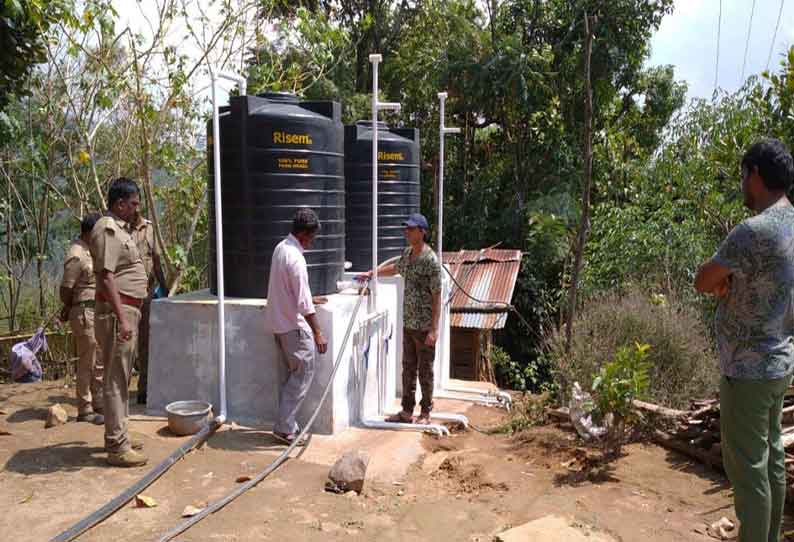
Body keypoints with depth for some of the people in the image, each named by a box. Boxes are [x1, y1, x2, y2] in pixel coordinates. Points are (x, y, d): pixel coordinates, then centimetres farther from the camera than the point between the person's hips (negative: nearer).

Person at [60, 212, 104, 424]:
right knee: (87, 364, -1)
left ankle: (100, 405, 26)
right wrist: (69, 309, 2)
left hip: (98, 313, 9)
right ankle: (85, 411, 10)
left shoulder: (90, 250, 12)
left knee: (100, 363, 15)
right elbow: (65, 290, -16)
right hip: (85, 313, -9)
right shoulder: (77, 257, -17)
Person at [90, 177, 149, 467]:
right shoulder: (107, 229, -14)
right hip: (118, 312, -10)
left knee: (122, 377, 16)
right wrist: (122, 318, -26)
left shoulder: (120, 229, 17)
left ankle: (118, 435, 27)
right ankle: (117, 447, 1)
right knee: (116, 379, -6)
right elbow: (106, 277, -22)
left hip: (129, 311, 10)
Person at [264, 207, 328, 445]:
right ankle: (285, 428, 3)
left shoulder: (281, 247, 8)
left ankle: (287, 424, 21)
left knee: (294, 375, 16)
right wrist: (318, 333, -20)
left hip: (280, 323, 10)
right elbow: (303, 303, -24)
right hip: (295, 326, -10)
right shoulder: (295, 257, -22)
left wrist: (309, 299, 28)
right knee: (304, 375, -1)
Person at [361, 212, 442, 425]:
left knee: (425, 371, 4)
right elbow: (395, 268, 31)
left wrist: (434, 329, -20)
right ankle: (407, 411, 22)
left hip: (424, 326, -7)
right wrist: (372, 273, 27)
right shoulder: (407, 253, 7)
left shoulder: (430, 260, -17)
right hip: (408, 324, 7)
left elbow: (436, 297, -17)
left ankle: (425, 413, 17)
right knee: (408, 369, 13)